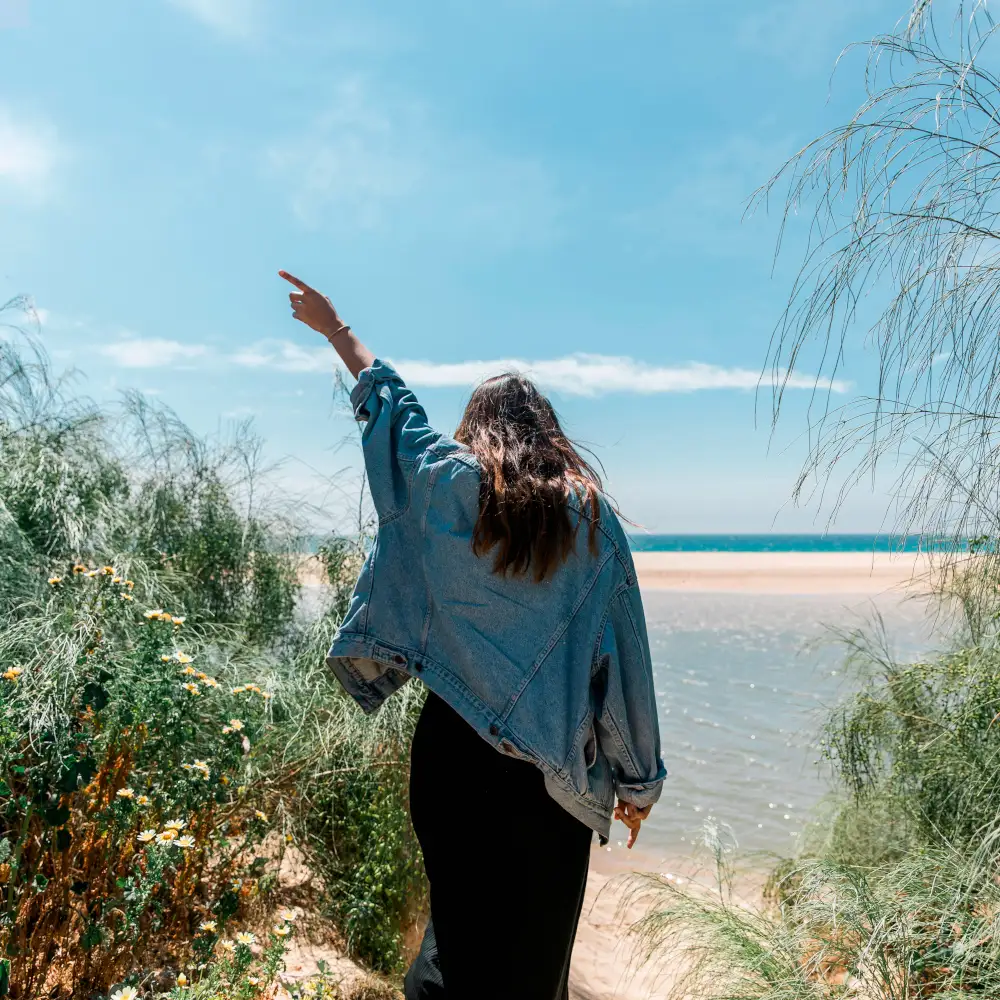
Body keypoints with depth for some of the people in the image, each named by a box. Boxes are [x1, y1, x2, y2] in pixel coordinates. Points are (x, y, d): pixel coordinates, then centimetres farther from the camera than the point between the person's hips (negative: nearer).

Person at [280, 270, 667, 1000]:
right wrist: (638, 777, 7)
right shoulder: (591, 512, 0)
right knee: (537, 932, 14)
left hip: (457, 746, 0)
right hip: (555, 767, 0)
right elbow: (623, 649, -1)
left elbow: (390, 403, 14)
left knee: (465, 914, 16)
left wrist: (334, 328, 30)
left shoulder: (450, 483, -1)